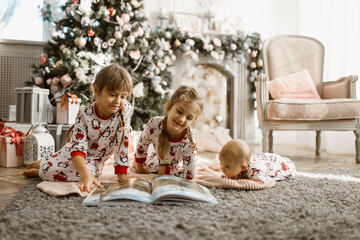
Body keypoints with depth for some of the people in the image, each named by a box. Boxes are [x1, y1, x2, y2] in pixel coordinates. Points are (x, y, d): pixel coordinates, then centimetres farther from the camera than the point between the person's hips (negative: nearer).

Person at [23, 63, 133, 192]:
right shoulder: (84, 114, -25)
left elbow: (123, 143, -20)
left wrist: (122, 175, -24)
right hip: (74, 153, 0)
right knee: (48, 169, -19)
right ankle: (41, 164, 23)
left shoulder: (126, 110, -24)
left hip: (94, 160, 1)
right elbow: (78, 147, -33)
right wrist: (85, 174, -50)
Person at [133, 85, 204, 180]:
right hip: (156, 157, 2)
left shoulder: (189, 143, -44)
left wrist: (165, 170, -24)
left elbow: (190, 176, -34)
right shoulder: (154, 124, -39)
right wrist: (139, 164, 0)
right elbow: (142, 143, -16)